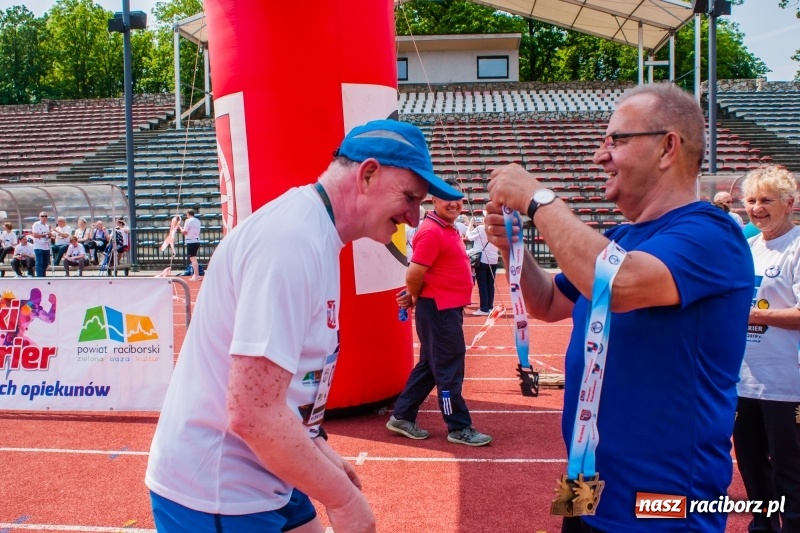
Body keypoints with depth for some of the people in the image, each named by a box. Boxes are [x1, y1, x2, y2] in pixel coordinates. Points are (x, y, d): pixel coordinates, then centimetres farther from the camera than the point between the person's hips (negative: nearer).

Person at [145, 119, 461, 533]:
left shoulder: (315, 233, 6)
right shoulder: (293, 239, -24)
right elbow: (253, 412, -29)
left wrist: (318, 447, 11)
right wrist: (343, 497, -18)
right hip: (215, 497, -9)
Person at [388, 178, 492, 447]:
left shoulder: (450, 230, 14)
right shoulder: (432, 231, -18)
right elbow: (414, 274, -21)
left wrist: (413, 296, 9)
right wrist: (415, 299, -3)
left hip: (449, 309, 10)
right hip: (438, 310, -10)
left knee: (429, 364, 16)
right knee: (448, 369, 1)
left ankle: (402, 417, 26)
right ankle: (459, 428, 12)